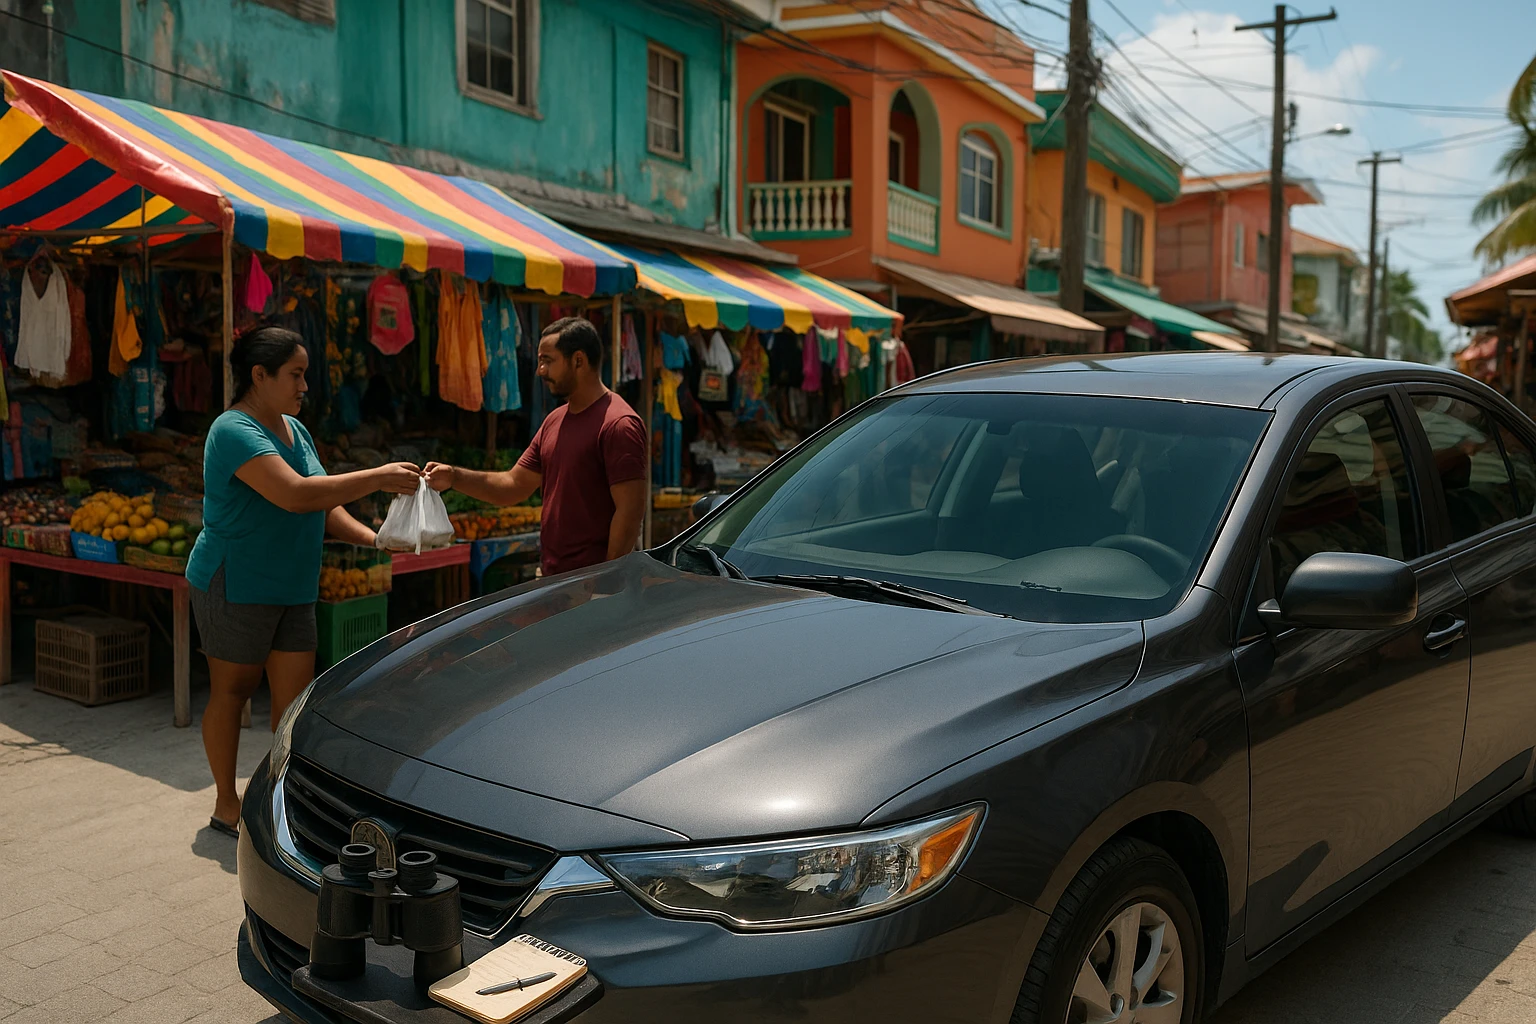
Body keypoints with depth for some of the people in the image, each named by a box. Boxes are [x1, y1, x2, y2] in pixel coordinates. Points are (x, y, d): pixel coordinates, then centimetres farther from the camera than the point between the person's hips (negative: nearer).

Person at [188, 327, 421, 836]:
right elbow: (296, 494, -31)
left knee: (296, 696, 6)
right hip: (235, 586, -8)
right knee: (232, 690, 6)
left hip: (292, 589, 8)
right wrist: (378, 478, -28)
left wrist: (374, 539, 0)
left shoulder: (295, 429, 12)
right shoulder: (235, 432, -17)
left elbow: (322, 506, 15)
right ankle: (226, 805, 20)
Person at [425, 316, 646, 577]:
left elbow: (630, 510, -19)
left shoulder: (619, 425, -14)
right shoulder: (554, 421, 14)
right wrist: (455, 477, 2)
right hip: (551, 577, 8)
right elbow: (515, 486, 16)